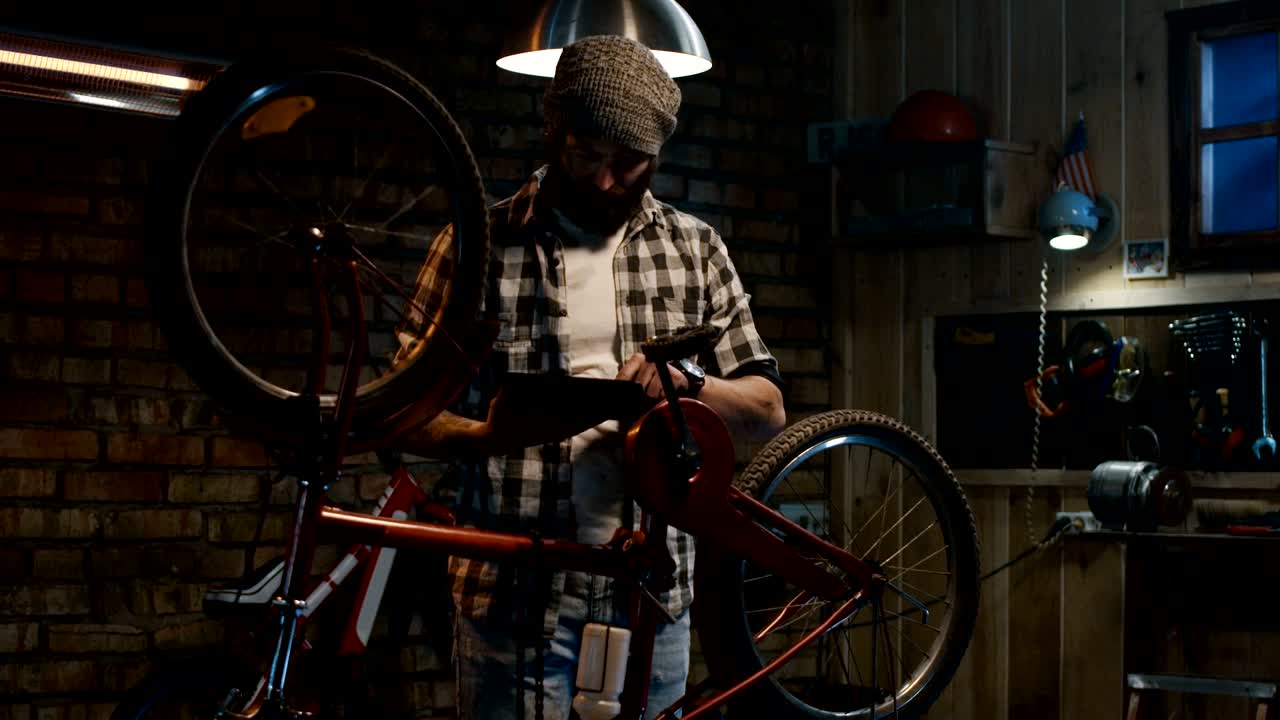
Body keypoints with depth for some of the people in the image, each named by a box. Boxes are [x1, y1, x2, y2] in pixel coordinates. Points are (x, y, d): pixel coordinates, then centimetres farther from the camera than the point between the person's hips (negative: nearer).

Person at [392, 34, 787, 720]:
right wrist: (487, 437, -20)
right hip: (516, 589, -2)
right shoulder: (480, 244, 1)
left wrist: (679, 382, -12)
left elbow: (767, 410, 9)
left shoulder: (695, 249, 9)